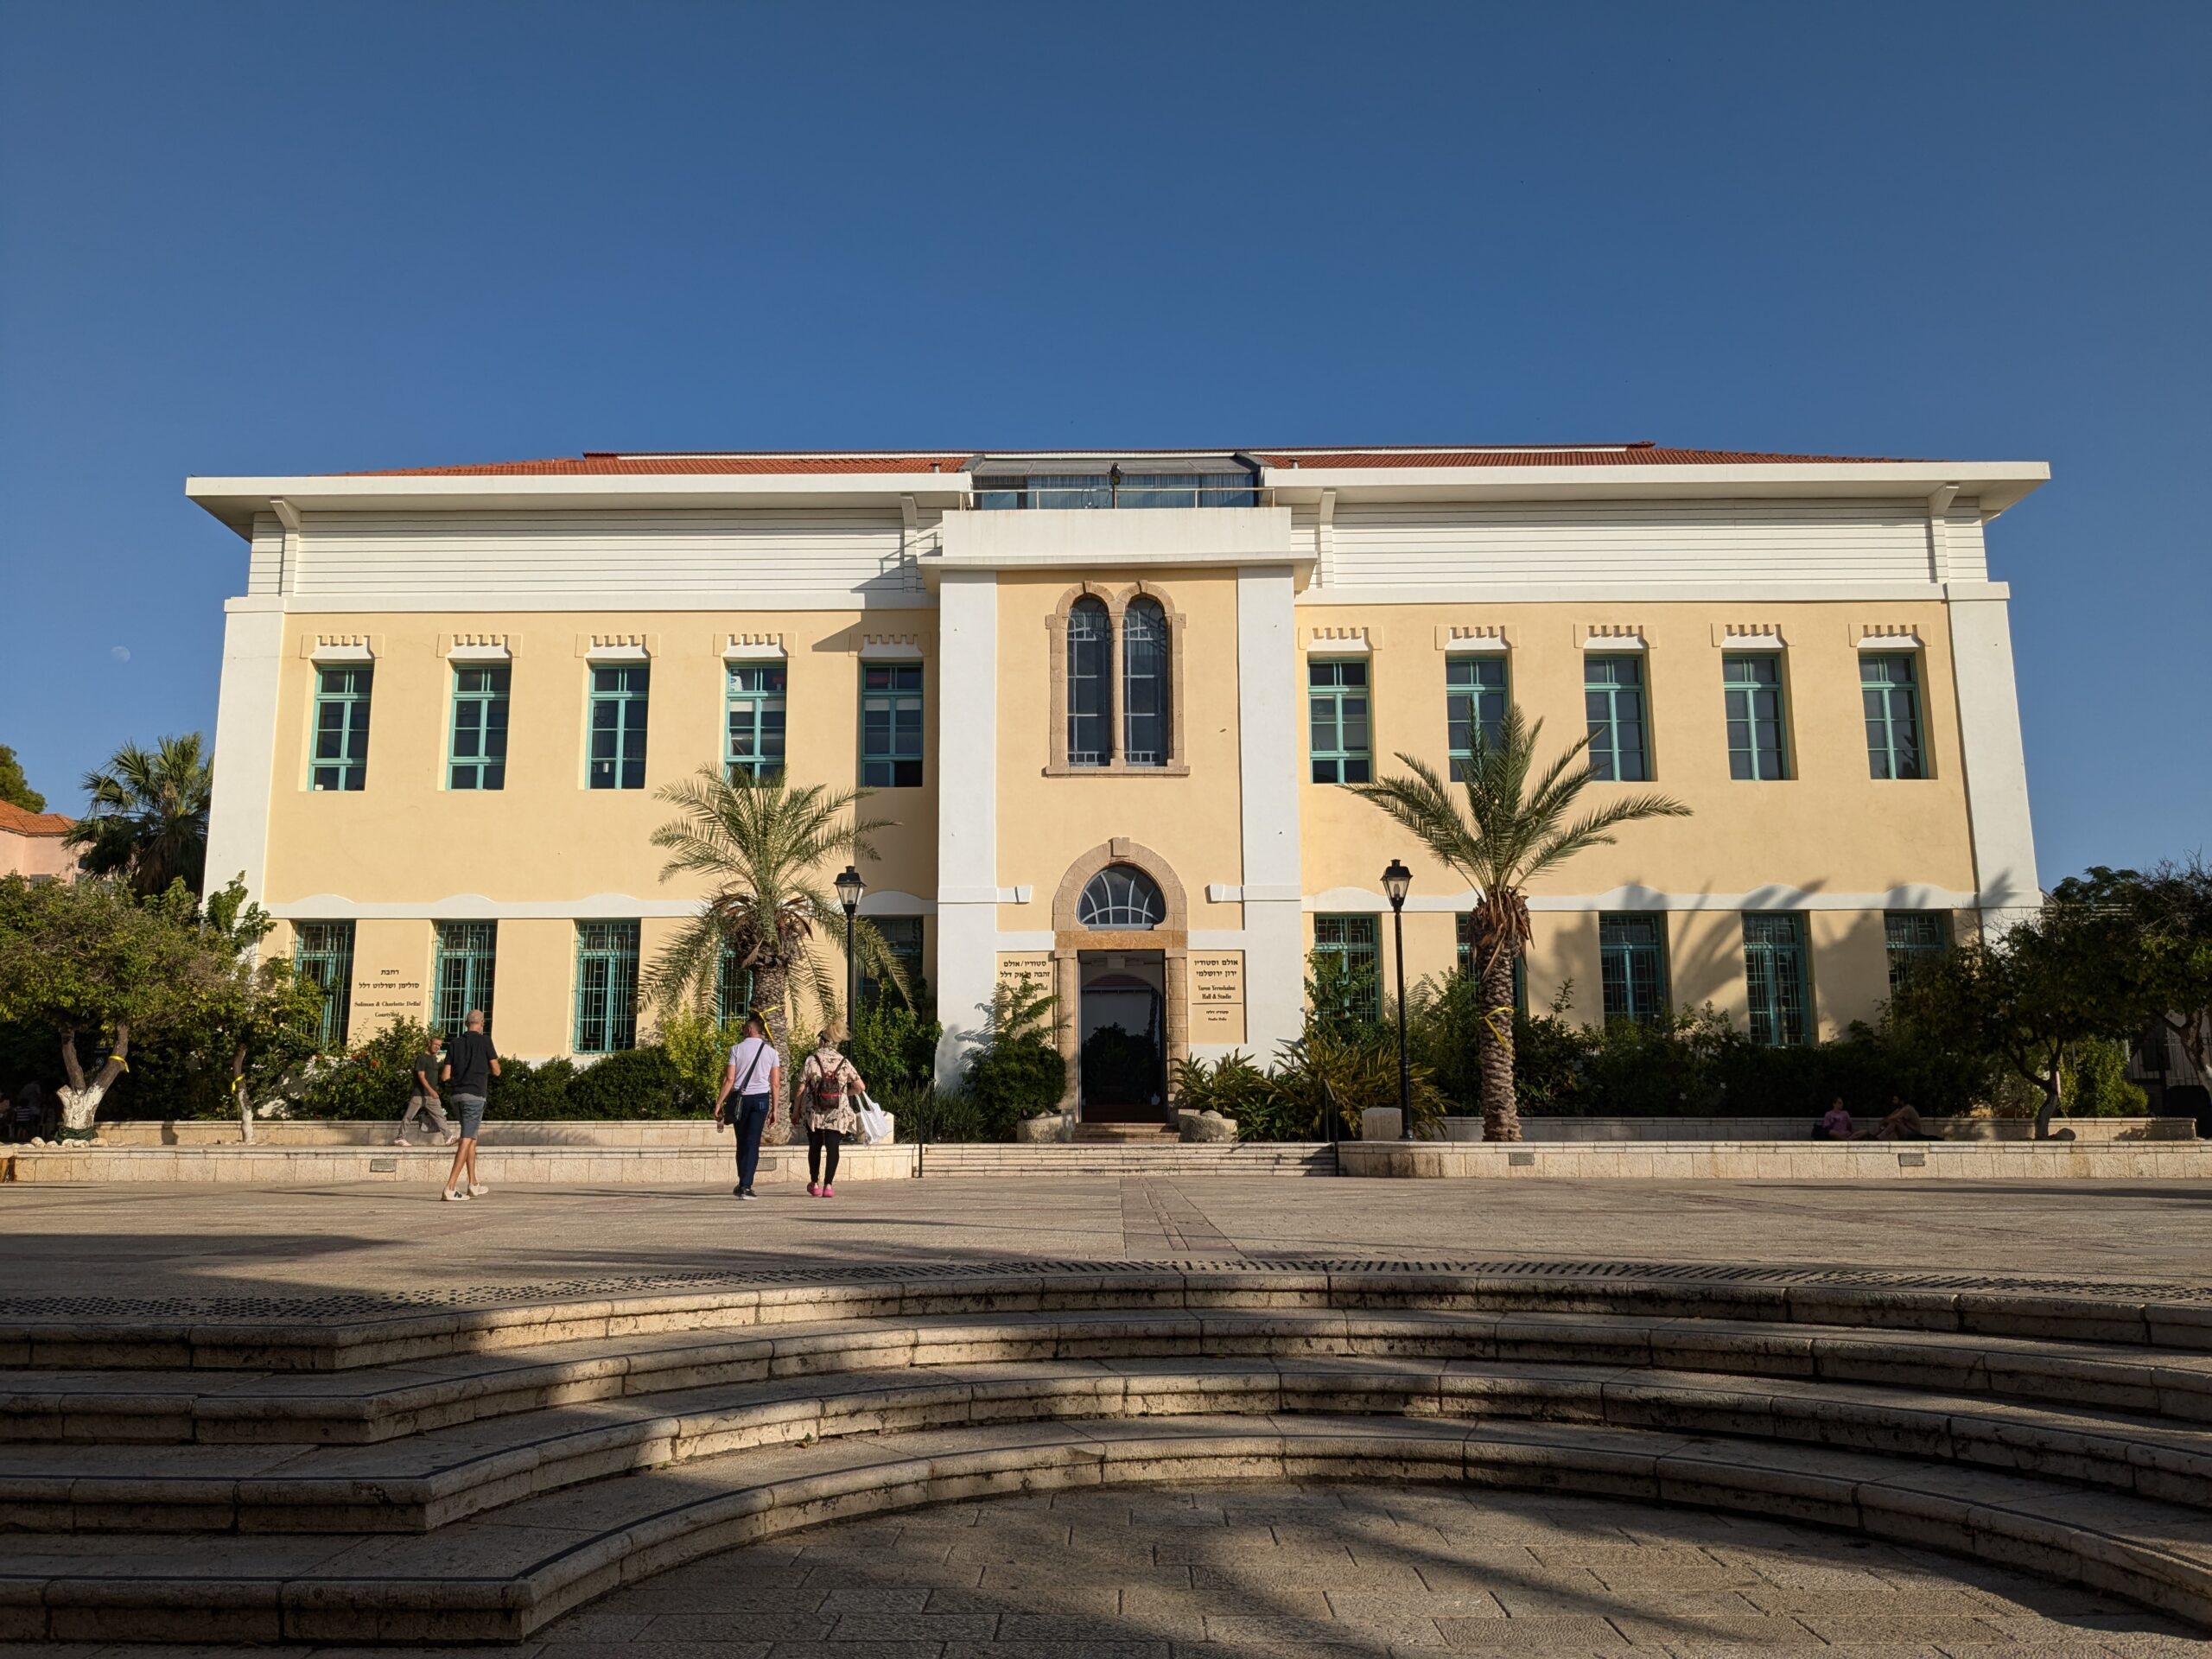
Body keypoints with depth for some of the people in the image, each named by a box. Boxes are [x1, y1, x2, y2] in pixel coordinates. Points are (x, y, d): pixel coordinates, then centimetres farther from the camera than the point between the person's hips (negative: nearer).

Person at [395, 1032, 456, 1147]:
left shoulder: (435, 1059, 14)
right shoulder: (422, 1058, -10)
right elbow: (421, 1076, -19)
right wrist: (430, 1090, -29)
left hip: (431, 1095, 7)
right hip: (419, 1093, -7)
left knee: (439, 1115, -2)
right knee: (409, 1117, 2)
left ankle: (448, 1137, -7)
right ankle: (400, 1138, 12)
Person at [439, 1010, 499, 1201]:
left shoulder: (456, 1042, 10)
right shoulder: (484, 1041, -3)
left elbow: (445, 1076, 8)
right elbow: (496, 1071, -1)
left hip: (457, 1095, 6)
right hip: (474, 1096, -6)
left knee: (472, 1138, 19)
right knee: (466, 1141, -8)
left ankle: (473, 1185, 24)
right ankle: (450, 1187, -17)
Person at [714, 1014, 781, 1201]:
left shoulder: (737, 1049, -2)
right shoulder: (770, 1051, 3)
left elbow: (729, 1079, -7)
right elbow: (776, 1083, 0)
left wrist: (719, 1103, -3)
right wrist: (774, 1109, 6)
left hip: (740, 1097, 0)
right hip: (761, 1098, 0)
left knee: (742, 1142, 13)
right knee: (753, 1143, 0)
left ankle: (743, 1184, 21)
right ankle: (746, 1186, -6)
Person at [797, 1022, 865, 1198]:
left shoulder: (811, 1060, -5)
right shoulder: (844, 1062, 0)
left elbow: (801, 1088, -4)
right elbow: (861, 1087, 0)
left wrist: (797, 1111, 7)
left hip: (814, 1112, 0)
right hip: (837, 1114, 0)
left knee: (815, 1147, 16)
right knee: (832, 1148, 2)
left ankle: (815, 1184, 24)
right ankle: (828, 1185, -4)